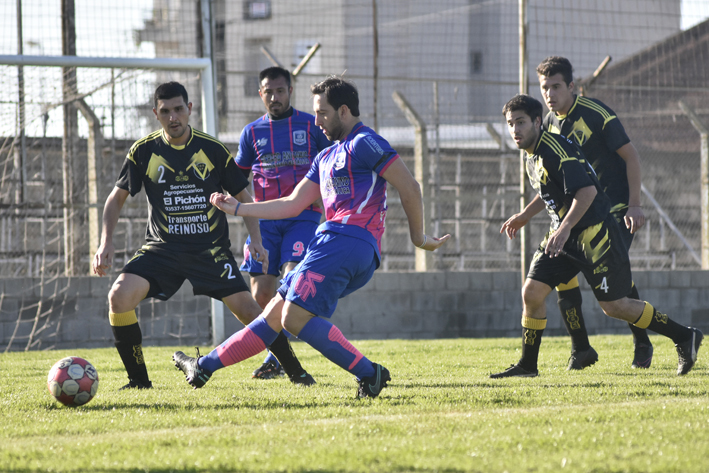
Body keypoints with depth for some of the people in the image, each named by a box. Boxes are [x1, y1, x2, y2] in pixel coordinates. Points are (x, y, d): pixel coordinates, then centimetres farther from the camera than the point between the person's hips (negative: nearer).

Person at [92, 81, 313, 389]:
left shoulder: (213, 150, -1)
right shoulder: (144, 151, 0)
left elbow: (242, 197, 9)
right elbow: (117, 198, 8)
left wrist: (256, 239, -4)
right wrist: (106, 243, -5)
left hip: (210, 248, -1)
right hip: (161, 248, 1)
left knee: (246, 308, -13)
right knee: (119, 296, -21)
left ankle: (296, 372, 4)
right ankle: (139, 380, -7)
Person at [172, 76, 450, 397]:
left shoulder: (364, 143, -4)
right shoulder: (326, 157, 26)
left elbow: (409, 187, -8)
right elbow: (293, 204, 29)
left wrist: (418, 237, -1)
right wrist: (237, 208, 28)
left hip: (346, 241, -9)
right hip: (332, 244, 9)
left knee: (295, 318, -20)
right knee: (274, 315, 11)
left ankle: (368, 373, -19)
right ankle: (204, 367, 15)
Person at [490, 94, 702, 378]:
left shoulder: (556, 149, -20)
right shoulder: (533, 154, 10)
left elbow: (587, 190, -30)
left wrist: (565, 228, -37)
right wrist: (525, 215, 28)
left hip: (595, 234, -9)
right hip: (563, 236, 9)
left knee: (614, 306, -4)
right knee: (531, 293, -2)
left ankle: (684, 337, 10)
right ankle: (527, 365, 10)